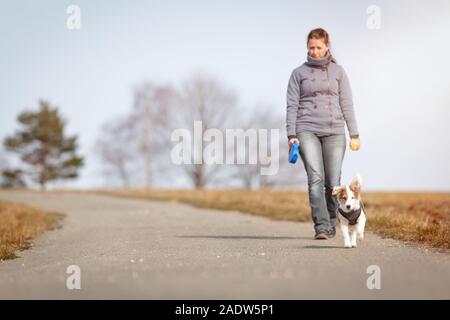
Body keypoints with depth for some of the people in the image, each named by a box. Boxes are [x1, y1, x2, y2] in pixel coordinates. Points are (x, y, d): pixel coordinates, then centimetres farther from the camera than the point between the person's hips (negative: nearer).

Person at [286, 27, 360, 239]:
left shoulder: (338, 71, 13)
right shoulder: (299, 73, 10)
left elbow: (347, 104, 11)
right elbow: (292, 106, 6)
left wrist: (354, 135, 5)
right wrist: (291, 135, -4)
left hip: (334, 132, 1)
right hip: (307, 130, -1)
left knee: (333, 182, -2)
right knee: (315, 178, -15)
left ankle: (331, 224, 14)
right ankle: (321, 226, -17)